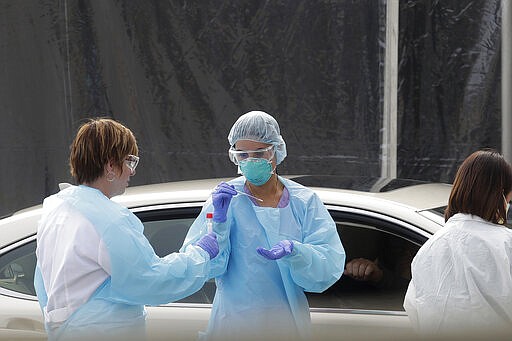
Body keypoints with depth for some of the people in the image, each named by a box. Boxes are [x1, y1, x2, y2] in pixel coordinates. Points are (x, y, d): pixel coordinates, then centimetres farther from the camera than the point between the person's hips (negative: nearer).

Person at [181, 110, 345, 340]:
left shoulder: (305, 201, -2)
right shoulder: (226, 198, -4)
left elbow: (330, 267, -13)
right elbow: (204, 267, -11)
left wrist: (293, 252, -29)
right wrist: (218, 221, -24)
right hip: (234, 322, -1)